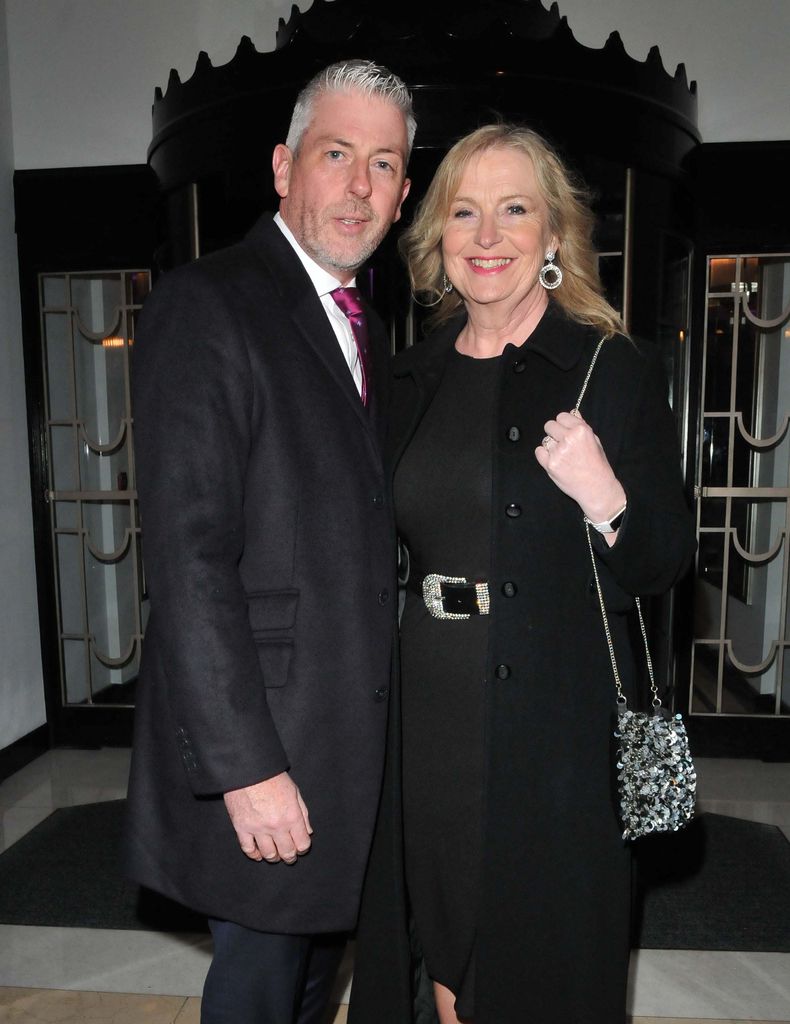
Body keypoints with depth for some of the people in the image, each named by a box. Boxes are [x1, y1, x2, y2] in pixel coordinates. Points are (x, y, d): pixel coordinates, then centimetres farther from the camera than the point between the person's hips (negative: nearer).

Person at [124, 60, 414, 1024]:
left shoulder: (364, 329, 13)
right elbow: (187, 556, -20)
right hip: (261, 736, -7)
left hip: (354, 741, 8)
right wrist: (245, 765, -20)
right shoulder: (204, 303, -13)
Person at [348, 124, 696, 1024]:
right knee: (439, 946, 21)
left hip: (554, 723, -4)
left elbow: (665, 565, -5)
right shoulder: (412, 378, 6)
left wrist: (607, 499, -24)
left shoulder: (616, 370, -7)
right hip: (427, 715, 4)